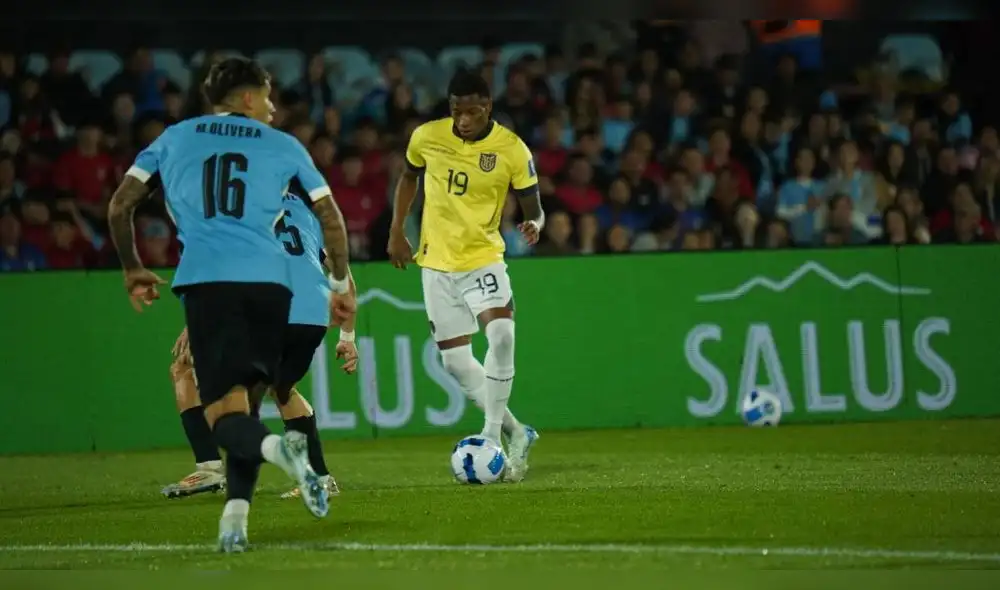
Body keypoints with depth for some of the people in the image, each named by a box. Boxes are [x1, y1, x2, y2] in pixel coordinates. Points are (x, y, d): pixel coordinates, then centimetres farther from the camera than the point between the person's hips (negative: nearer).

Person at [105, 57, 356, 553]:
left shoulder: (174, 139, 20)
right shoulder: (283, 146, 18)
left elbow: (120, 206, 15)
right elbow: (330, 218, 15)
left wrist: (132, 270, 29)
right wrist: (341, 283, 28)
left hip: (204, 279, -1)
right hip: (269, 280, 1)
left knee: (224, 411, -3)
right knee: (242, 395, 14)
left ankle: (275, 447, -36)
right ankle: (236, 513, -2)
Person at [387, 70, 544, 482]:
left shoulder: (512, 150, -12)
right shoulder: (427, 137, -5)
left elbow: (533, 208, -5)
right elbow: (409, 177, 16)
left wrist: (534, 226, -28)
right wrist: (396, 232, 13)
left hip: (483, 258, -3)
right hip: (436, 261, 3)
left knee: (501, 334, -27)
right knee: (454, 359, 2)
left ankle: (492, 435, -16)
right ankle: (515, 433, 17)